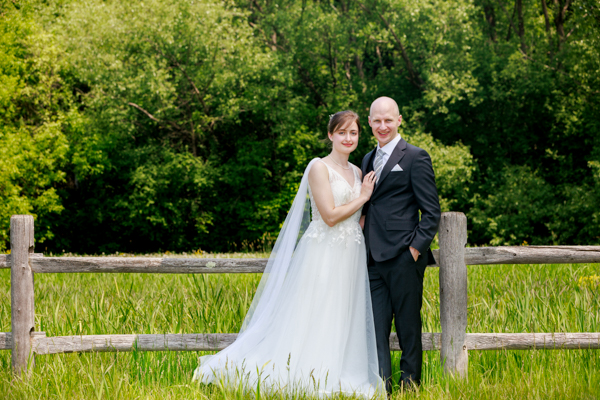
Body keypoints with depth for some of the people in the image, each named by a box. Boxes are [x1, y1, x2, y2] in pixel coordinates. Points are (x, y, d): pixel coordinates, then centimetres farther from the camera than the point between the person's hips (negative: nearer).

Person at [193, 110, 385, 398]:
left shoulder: (357, 172, 14)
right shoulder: (319, 168, -8)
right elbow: (330, 216, -15)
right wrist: (362, 198, -5)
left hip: (351, 260, 7)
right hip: (323, 256, -7)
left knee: (345, 325, 7)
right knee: (312, 323, -6)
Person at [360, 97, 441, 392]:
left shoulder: (415, 157, -3)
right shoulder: (368, 160, 18)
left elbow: (431, 211, -6)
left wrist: (416, 249, -12)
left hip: (403, 257, -6)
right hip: (374, 258, 6)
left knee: (408, 328, 1)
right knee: (376, 327, 2)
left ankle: (410, 387, 8)